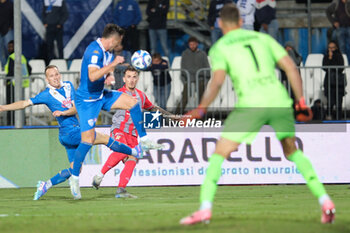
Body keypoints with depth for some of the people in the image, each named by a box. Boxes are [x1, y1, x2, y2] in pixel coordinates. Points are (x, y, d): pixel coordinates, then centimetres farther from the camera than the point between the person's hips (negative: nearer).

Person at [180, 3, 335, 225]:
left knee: (219, 154, 6)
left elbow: (217, 80, -9)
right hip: (279, 101, 4)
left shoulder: (219, 48, 10)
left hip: (250, 105, -4)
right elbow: (291, 67, 13)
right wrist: (301, 102, 15)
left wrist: (201, 109, -10)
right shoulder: (263, 38, 21)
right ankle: (325, 201, 11)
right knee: (292, 151, 24)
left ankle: (205, 208, -12)